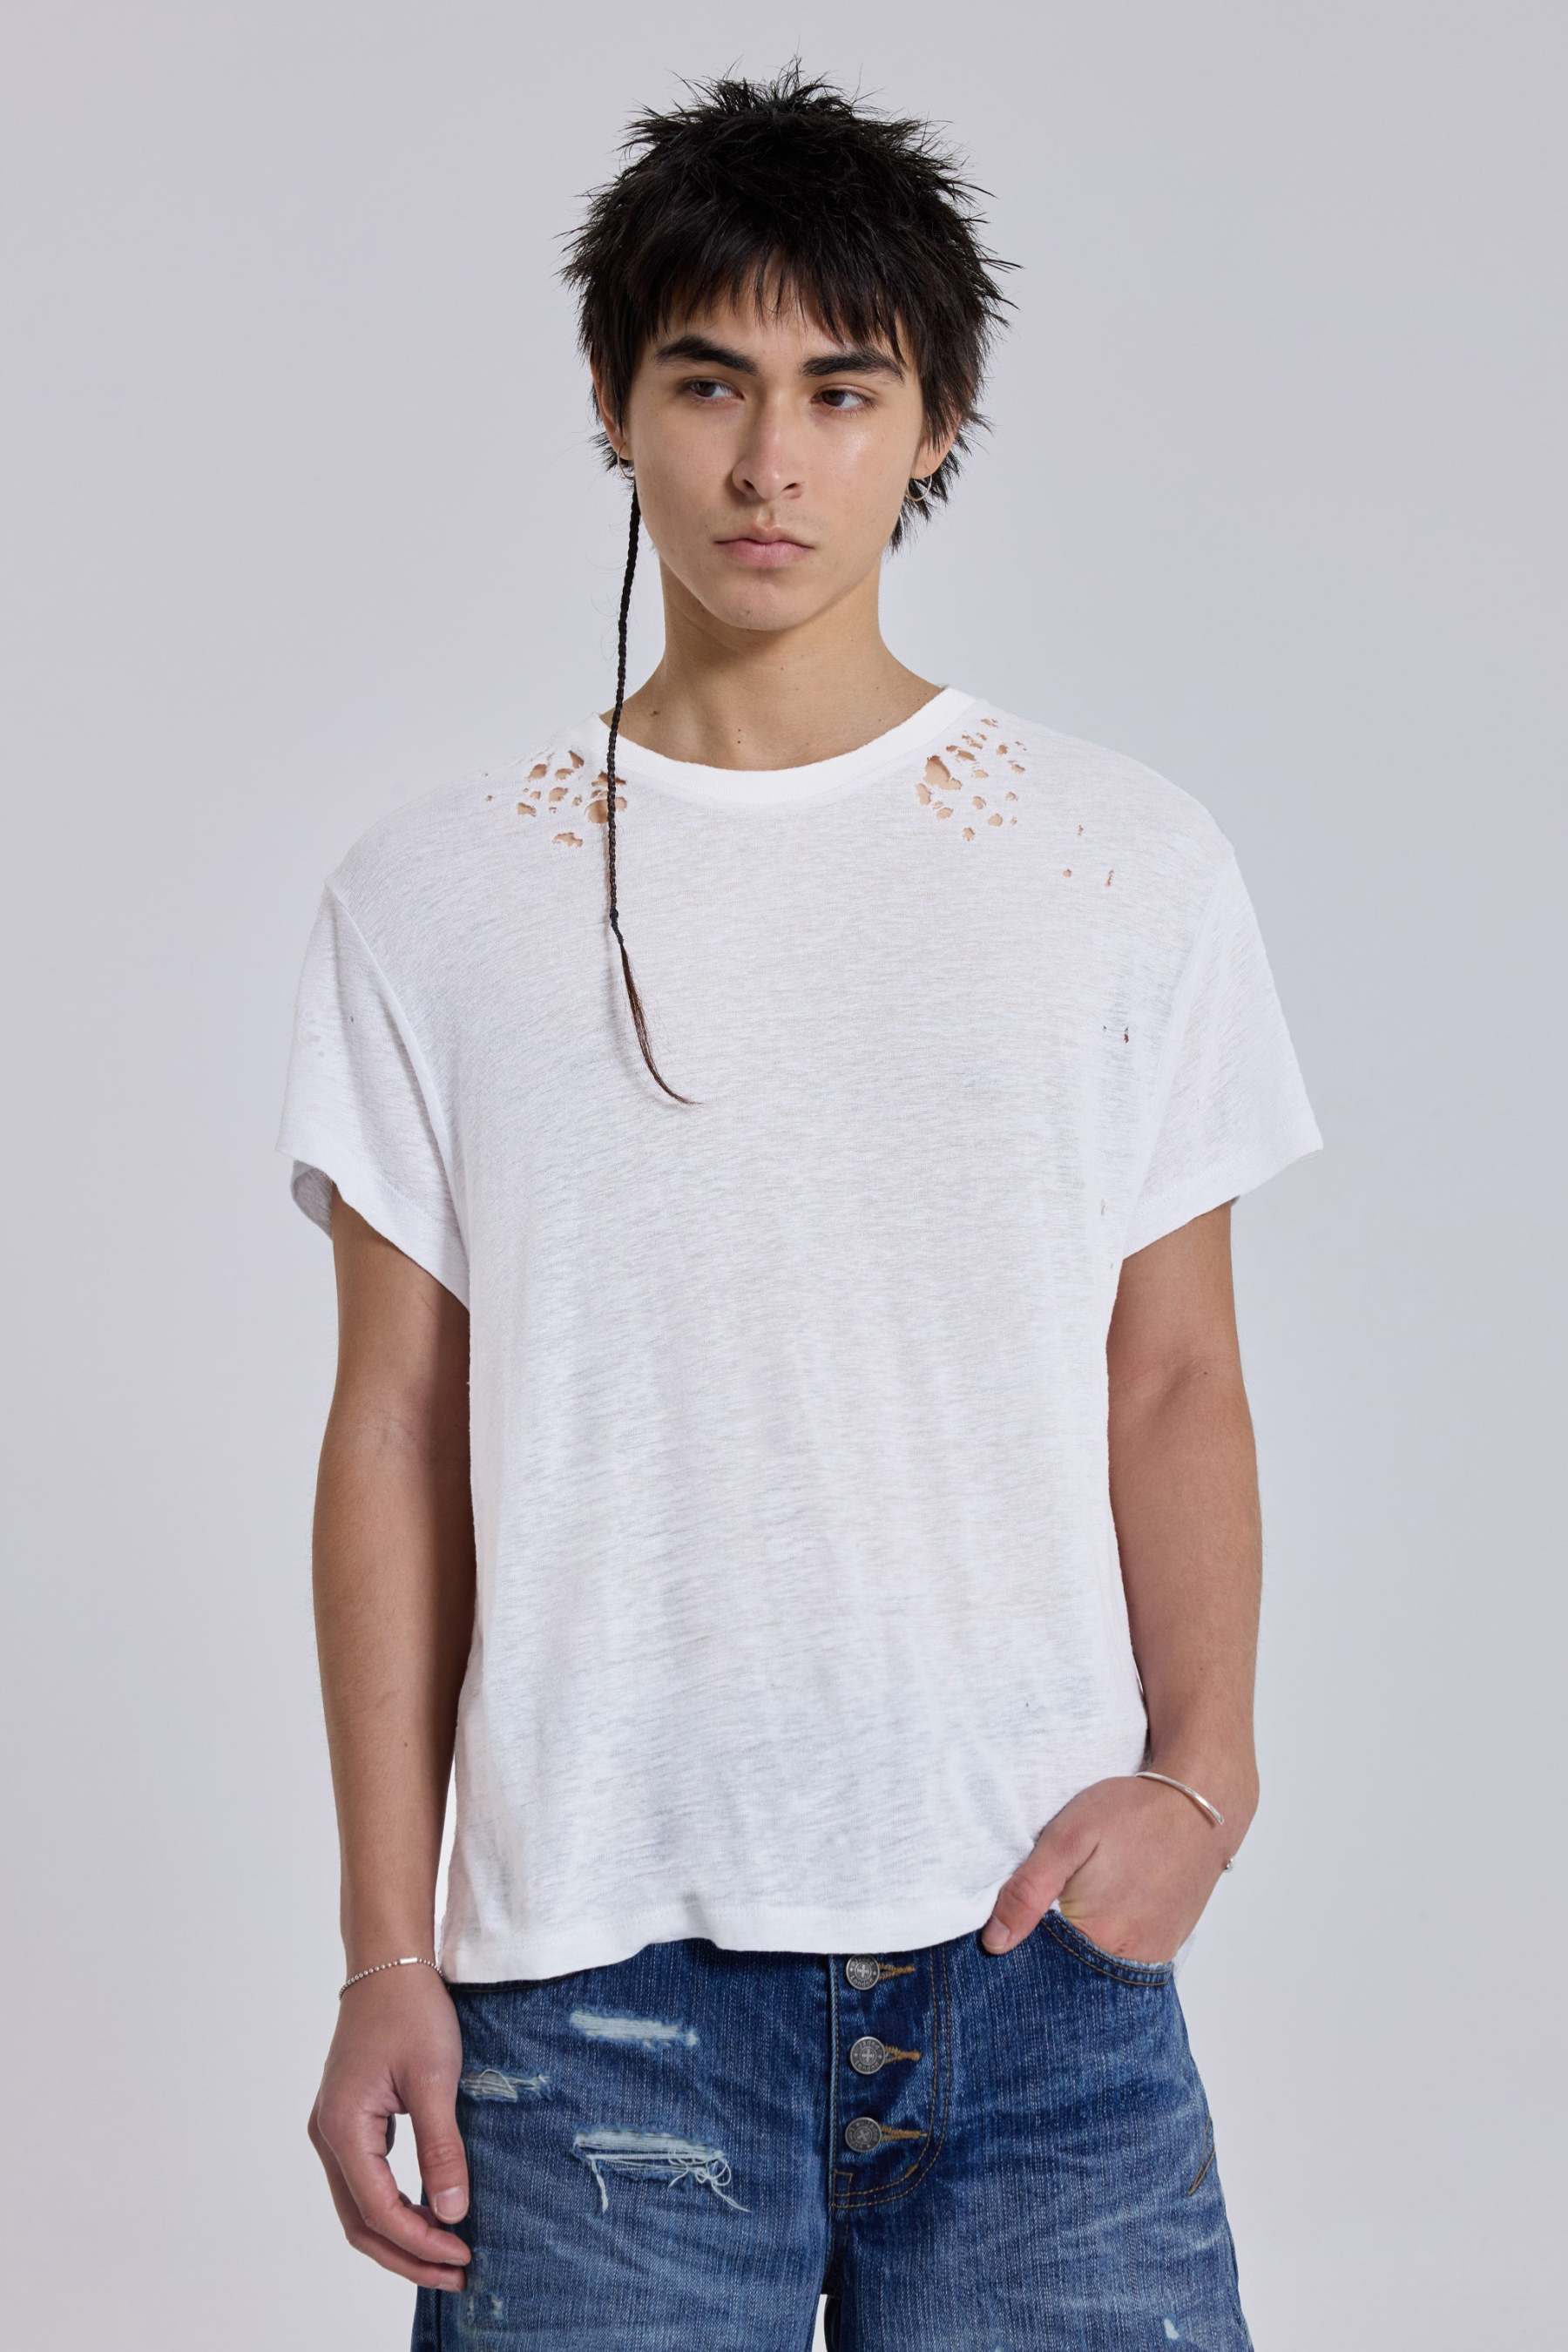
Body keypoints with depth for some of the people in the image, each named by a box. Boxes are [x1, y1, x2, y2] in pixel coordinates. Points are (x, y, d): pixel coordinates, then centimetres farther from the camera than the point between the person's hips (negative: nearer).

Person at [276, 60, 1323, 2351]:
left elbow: (1175, 1383, 6)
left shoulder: (1134, 864, 6)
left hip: (1036, 1941, 1)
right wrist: (386, 1954, 0)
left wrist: (1201, 1769, -9)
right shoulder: (436, 896, 5)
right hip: (596, 1969, 0)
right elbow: (400, 1429, 4)